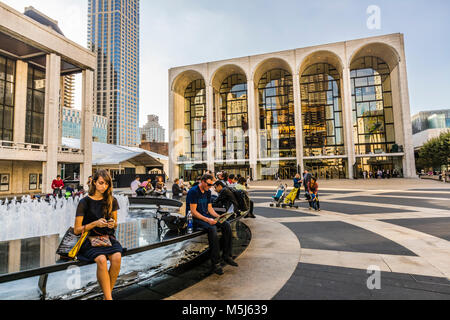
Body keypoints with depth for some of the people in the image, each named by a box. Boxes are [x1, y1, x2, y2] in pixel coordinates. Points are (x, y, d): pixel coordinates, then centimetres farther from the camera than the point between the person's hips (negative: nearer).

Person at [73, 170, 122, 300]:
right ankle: (109, 297, -21)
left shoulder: (112, 201, 8)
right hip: (89, 239, -2)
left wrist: (113, 224, -8)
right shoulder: (85, 202, -2)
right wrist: (95, 223, -16)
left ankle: (107, 294, -11)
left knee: (117, 257, -28)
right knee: (101, 259, -32)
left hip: (108, 237, 3)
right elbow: (77, 230, -1)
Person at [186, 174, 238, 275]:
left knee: (227, 225, -11)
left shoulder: (208, 192, 11)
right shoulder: (193, 191, -14)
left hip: (206, 216, 8)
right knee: (212, 228, -34)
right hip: (195, 219, -8)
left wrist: (218, 216, -4)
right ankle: (215, 263, -27)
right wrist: (207, 220, -26)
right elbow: (193, 211, -19)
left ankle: (226, 255, -3)